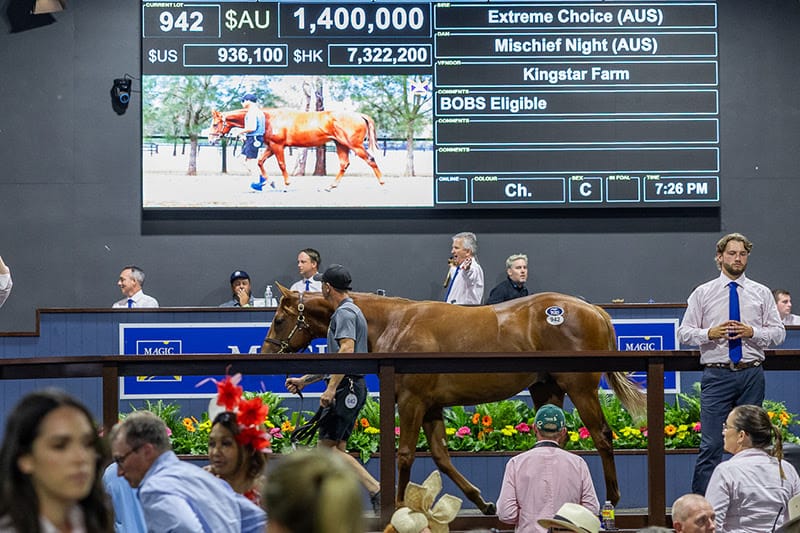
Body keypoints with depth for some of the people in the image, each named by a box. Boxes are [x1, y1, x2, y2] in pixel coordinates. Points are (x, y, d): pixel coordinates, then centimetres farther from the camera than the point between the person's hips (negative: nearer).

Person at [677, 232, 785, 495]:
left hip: (752, 375, 2)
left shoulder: (761, 293, 10)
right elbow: (684, 332, 6)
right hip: (717, 375, -2)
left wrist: (752, 332, -9)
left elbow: (778, 332, 8)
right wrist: (709, 333, -12)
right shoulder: (703, 293, 7)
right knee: (711, 445, -8)